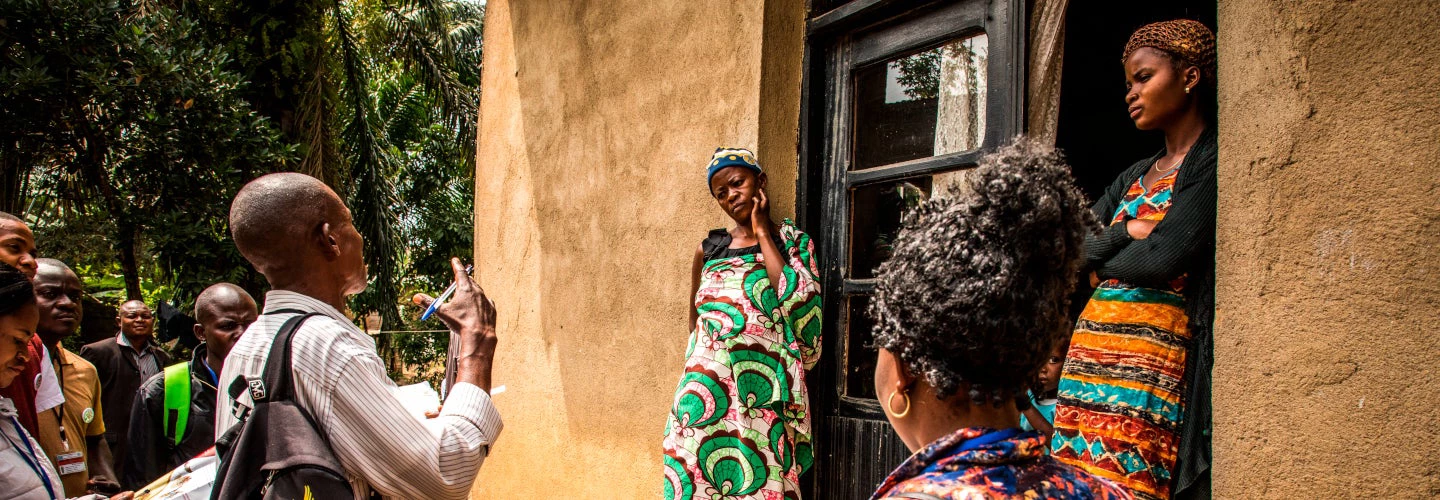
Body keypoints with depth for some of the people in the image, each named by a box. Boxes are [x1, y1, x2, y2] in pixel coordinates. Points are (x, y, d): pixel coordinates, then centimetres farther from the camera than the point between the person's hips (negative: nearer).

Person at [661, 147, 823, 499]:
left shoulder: (793, 242, 6)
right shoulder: (709, 248, 12)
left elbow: (799, 302, -12)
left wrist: (762, 234, -4)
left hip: (764, 390, -3)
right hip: (708, 389, 3)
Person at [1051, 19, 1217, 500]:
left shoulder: (1211, 162, -3)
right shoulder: (1135, 177, 20)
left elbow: (1164, 258, -14)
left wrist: (1098, 263, 4)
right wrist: (1124, 232, -6)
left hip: (1155, 360, -7)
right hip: (1091, 348, 7)